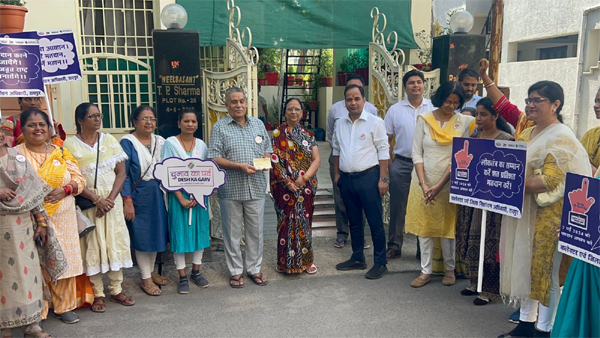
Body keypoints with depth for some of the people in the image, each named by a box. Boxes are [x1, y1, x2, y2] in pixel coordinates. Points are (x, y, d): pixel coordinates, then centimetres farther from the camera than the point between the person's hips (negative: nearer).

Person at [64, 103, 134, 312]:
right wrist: (96, 200, -16)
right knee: (92, 245, 1)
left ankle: (116, 290, 15)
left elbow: (121, 172, 3)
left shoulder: (109, 140, 7)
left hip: (112, 199, 3)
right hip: (86, 201, -3)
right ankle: (98, 294, 11)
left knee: (115, 242, 4)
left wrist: (110, 198, -9)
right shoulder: (70, 144, -2)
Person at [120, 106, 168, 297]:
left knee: (156, 233, 14)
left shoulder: (160, 142, 7)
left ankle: (151, 271, 31)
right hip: (138, 196, -5)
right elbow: (123, 174, -12)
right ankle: (145, 279, 15)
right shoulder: (127, 143, -8)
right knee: (141, 236, 3)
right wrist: (127, 201, -17)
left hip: (158, 195, 5)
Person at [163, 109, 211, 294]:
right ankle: (182, 277, 11)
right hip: (178, 195, -3)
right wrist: (181, 198, -13)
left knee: (200, 232, 8)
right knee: (179, 234, 1)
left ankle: (196, 272, 22)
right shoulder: (170, 143, -4)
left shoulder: (201, 145, 5)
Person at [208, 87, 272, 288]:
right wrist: (239, 166, -18)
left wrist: (265, 158, -7)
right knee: (232, 232, 7)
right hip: (231, 189, -3)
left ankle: (254, 269, 26)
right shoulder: (220, 127, -1)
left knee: (255, 231, 11)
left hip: (256, 187, 3)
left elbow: (268, 150, 17)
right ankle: (236, 271, 21)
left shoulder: (258, 124, 12)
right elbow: (214, 158, -8)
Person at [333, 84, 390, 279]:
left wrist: (383, 178, -12)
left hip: (368, 177, -5)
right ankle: (357, 259, 27)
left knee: (375, 221, -1)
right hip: (347, 179, 6)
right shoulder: (340, 124, 11)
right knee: (354, 221, 15)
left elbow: (383, 151, -7)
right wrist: (336, 173, 14)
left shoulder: (375, 122, -5)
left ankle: (380, 263, 9)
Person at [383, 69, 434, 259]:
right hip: (401, 164, 1)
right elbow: (386, 139, 7)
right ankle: (394, 246, 16)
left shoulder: (434, 108, 4)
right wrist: (387, 164, -1)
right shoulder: (395, 110, 6)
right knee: (397, 207, 5)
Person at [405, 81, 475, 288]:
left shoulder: (464, 122, -3)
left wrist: (439, 185, -13)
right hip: (423, 182, 1)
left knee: (447, 227, 8)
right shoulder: (424, 119, -1)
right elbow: (417, 153, -2)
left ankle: (449, 269, 26)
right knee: (424, 227, 7)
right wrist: (423, 184, -11)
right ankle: (426, 271, 18)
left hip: (448, 184, -1)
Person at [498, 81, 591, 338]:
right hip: (522, 211, 8)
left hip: (548, 214, -8)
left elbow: (551, 179, -21)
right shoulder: (526, 134, 15)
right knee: (524, 266, 12)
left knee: (545, 270, 0)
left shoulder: (561, 137, -11)